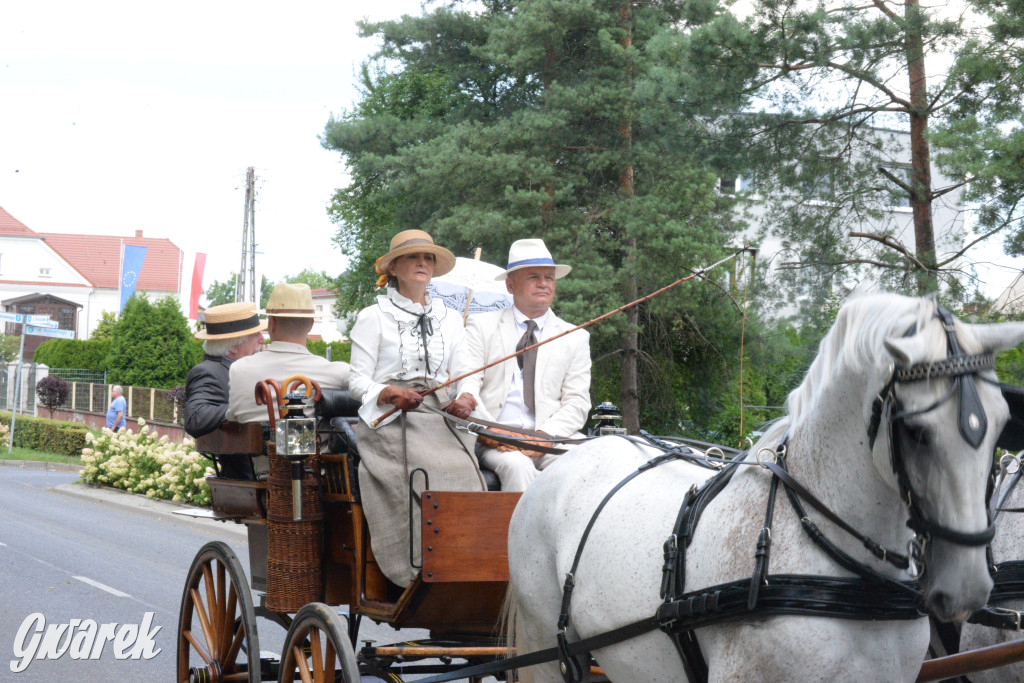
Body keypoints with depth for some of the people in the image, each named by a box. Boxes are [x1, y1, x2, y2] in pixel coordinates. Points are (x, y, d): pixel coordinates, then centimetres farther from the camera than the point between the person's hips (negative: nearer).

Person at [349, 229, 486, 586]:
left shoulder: (449, 319, 23)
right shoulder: (373, 317, 11)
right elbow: (358, 382, 5)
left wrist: (463, 400, -6)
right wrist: (391, 393, -16)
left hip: (440, 421, 4)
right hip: (389, 423, -3)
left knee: (465, 477, -24)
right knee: (421, 486, -29)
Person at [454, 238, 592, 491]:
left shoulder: (575, 338, 18)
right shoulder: (481, 326, 14)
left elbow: (577, 402, 9)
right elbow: (465, 383, 3)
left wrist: (545, 435, -10)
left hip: (550, 439, 1)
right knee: (517, 466, -34)